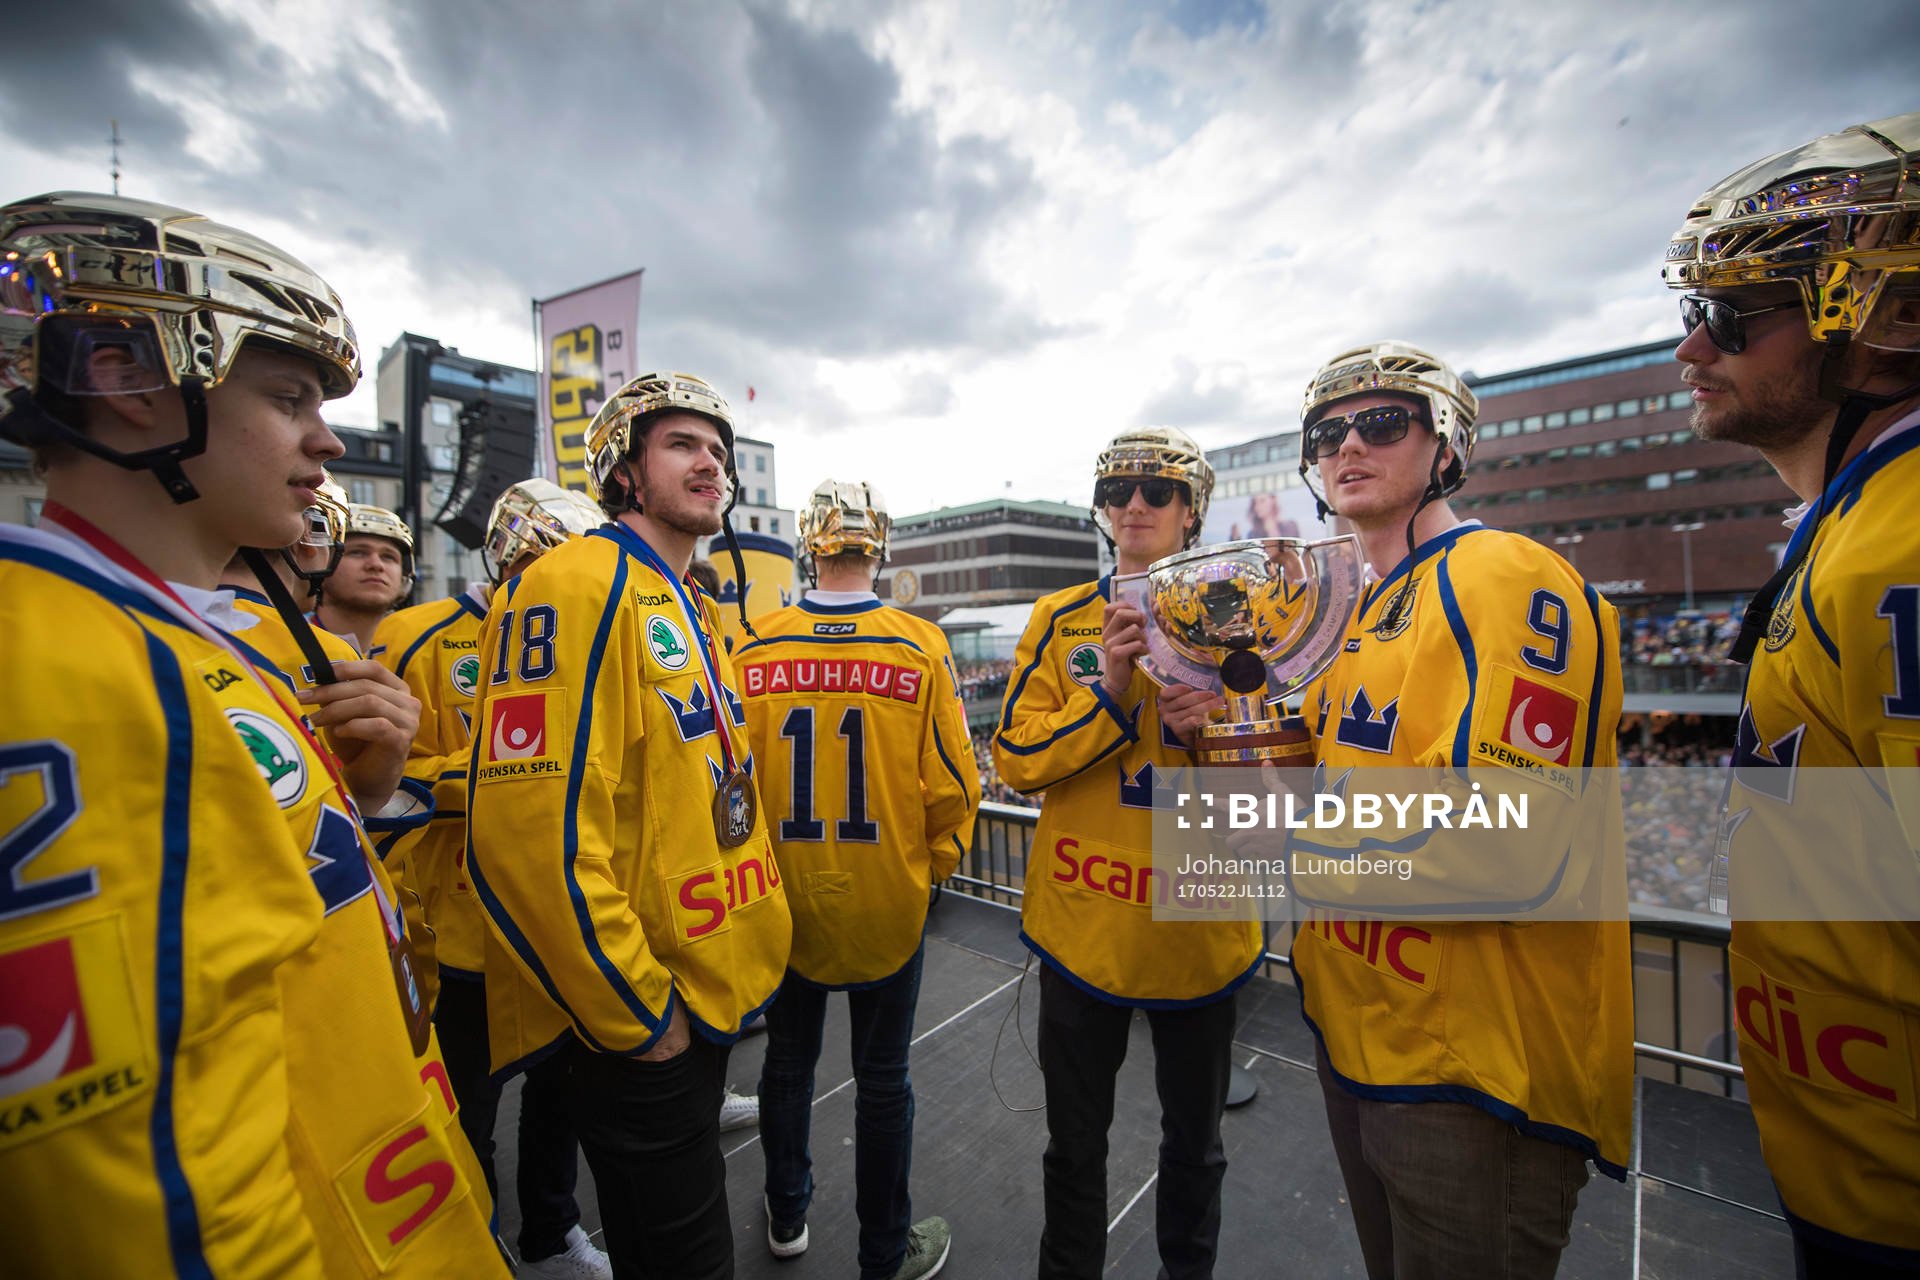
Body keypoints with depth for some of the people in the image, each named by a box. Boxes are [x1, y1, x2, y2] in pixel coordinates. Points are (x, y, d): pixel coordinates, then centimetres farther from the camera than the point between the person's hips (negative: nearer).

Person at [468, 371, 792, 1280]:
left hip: (709, 995, 9)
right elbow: (532, 831, -26)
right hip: (636, 1018, -9)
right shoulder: (577, 586, -18)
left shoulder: (692, 610, 11)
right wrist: (637, 1014, -18)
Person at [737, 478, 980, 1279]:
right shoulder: (920, 647, -15)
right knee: (881, 1077, 17)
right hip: (887, 898, -2)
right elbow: (949, 785, -12)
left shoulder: (754, 648, -11)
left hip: (784, 895, 3)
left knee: (789, 1058, 25)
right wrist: (936, 867, 6)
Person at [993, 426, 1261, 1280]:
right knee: (1075, 1142, 20)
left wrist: (1211, 728, -19)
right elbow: (1014, 759, -8)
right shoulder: (1060, 621, -1)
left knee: (1194, 1143, 23)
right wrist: (1107, 694, -21)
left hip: (1199, 923, 1)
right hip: (1080, 922, 0)